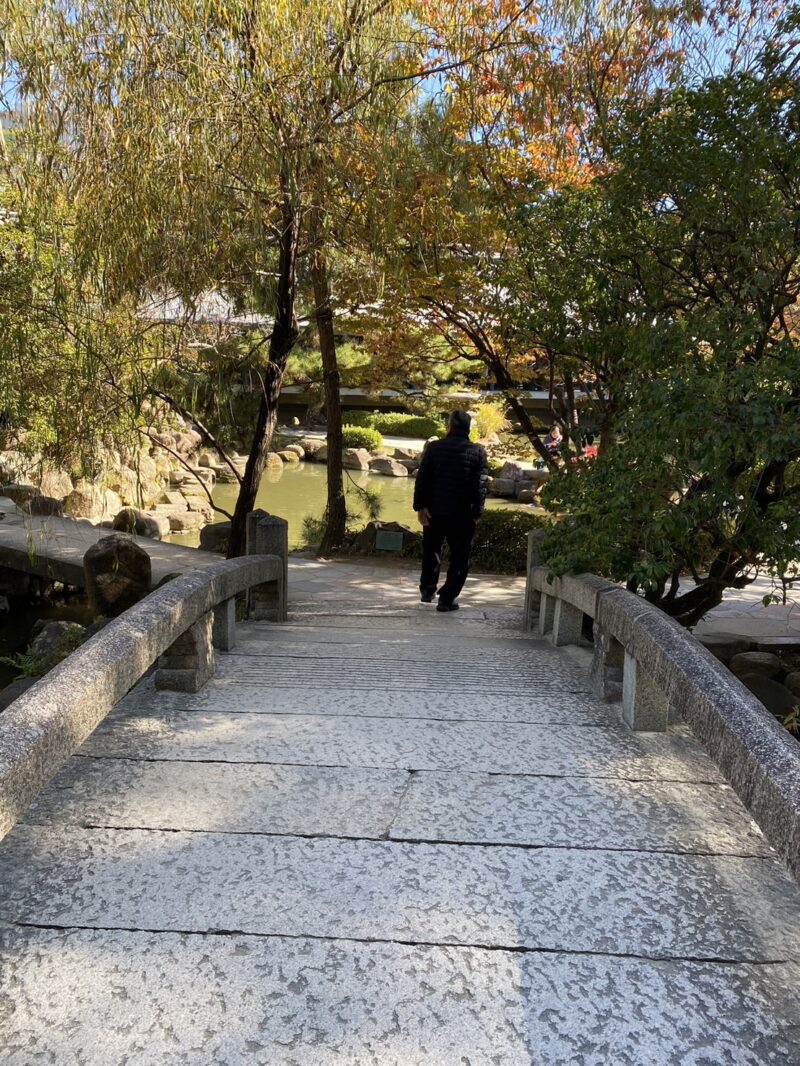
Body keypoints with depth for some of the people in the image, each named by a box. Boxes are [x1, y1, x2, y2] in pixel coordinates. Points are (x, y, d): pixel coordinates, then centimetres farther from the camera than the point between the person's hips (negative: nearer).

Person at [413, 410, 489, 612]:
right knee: (459, 557, 8)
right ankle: (447, 599, 5)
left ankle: (427, 590, 27)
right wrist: (476, 513, 0)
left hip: (434, 512, 2)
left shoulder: (434, 447, -1)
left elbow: (422, 479, -4)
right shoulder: (477, 452, -3)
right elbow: (481, 486, -6)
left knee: (431, 550, 21)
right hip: (462, 514, -2)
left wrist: (420, 506, -1)